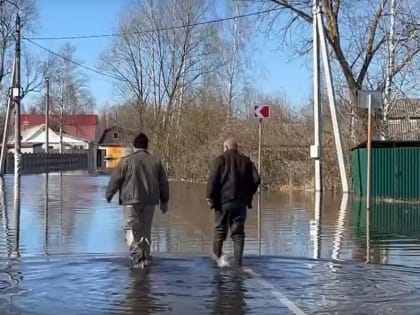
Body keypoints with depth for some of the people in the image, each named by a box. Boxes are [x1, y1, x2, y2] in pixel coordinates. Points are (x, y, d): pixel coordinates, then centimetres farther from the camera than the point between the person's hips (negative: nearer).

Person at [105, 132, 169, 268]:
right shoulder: (156, 161, 7)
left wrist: (108, 195, 14)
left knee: (131, 229, -1)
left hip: (131, 201, -4)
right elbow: (163, 183, 12)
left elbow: (115, 179, -1)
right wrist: (164, 201, 22)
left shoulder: (126, 161, -5)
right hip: (150, 201, 4)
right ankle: (145, 257, 18)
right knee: (146, 229, 14)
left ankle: (137, 256, -17)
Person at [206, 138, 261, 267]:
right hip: (241, 202, 3)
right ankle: (238, 263, 2)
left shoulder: (221, 160, -1)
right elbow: (256, 179, 4)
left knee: (220, 228, 12)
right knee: (238, 232, 5)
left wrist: (210, 197, -6)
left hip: (223, 200, -3)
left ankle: (217, 254, 16)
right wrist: (248, 194, 15)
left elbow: (212, 180, -12)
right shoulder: (246, 161, 9)